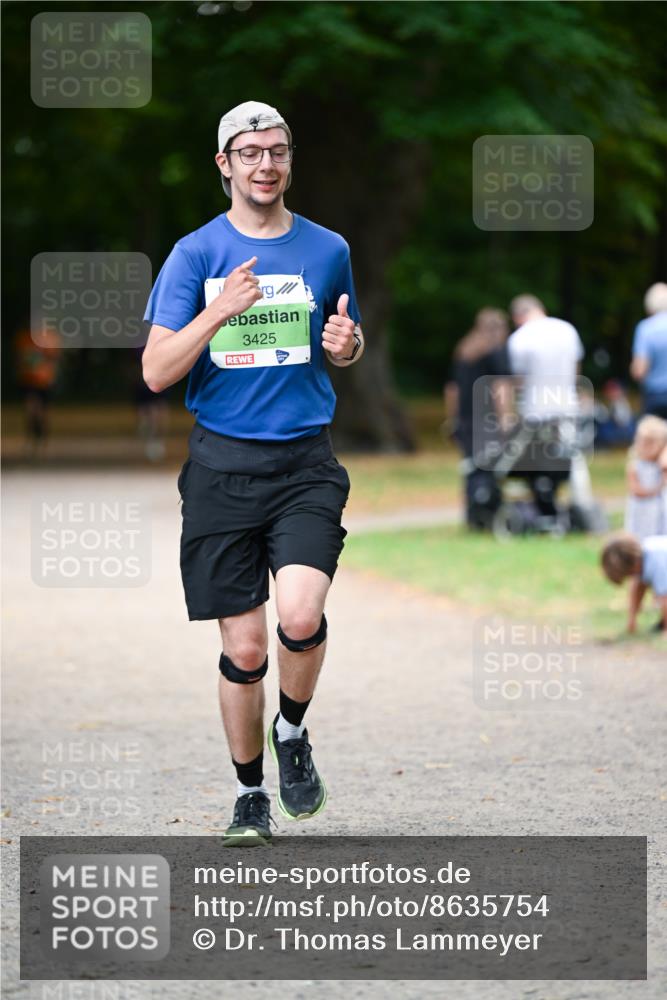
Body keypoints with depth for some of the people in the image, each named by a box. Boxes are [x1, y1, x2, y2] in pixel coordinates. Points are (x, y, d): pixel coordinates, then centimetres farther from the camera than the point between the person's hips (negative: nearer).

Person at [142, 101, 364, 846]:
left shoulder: (327, 250, 8)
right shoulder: (195, 254, 1)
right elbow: (157, 372, -4)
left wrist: (346, 344, 0)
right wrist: (219, 313, -18)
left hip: (305, 463, 1)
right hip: (222, 466, -1)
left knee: (301, 616, -21)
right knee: (244, 648, 1)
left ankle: (292, 733, 8)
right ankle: (250, 796, 20)